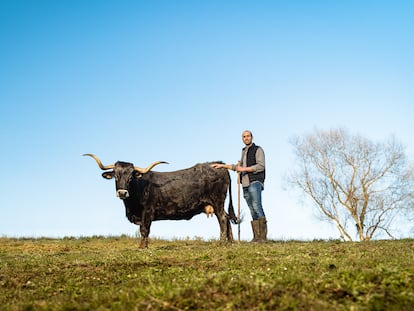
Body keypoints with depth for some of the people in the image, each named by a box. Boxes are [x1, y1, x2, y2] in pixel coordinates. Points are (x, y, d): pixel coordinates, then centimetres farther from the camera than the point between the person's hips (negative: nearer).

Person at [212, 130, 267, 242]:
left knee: (256, 206, -19)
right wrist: (222, 165, 28)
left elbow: (261, 166, -11)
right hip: (245, 184, 7)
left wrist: (244, 169, -13)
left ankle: (263, 235, -21)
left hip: (255, 182, -7)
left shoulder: (258, 150, 1)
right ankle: (256, 237, 0)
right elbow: (239, 166, 33)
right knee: (253, 211, 3)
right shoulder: (244, 152, 24)